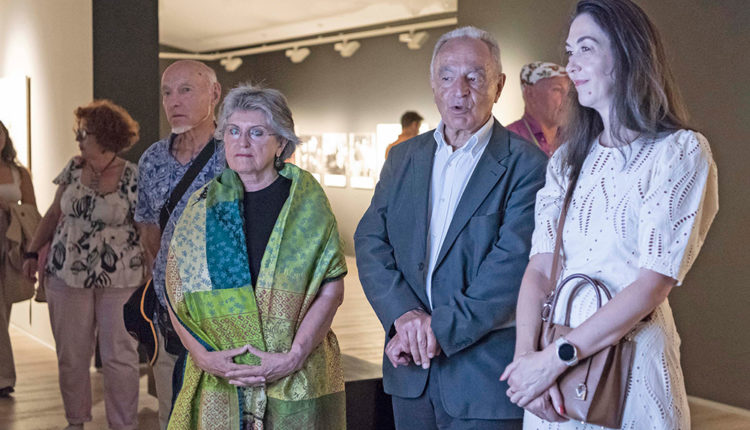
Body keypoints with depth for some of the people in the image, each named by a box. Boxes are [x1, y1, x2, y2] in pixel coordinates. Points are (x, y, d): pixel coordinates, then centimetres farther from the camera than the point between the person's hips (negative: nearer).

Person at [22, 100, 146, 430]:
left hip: (119, 279, -4)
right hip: (67, 275, 4)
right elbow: (54, 214, 13)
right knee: (71, 355, 9)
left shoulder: (135, 178, -7)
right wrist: (32, 252, 11)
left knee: (120, 356, -1)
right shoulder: (73, 169, 5)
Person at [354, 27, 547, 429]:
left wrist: (440, 328, -18)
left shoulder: (526, 164, -8)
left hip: (485, 373, -4)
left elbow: (514, 264, -17)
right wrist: (405, 315, -13)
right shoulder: (403, 158, 10)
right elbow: (370, 242, 3)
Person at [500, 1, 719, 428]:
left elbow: (653, 284, -15)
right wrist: (527, 354, -15)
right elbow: (539, 268, 1)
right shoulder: (568, 159, 11)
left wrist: (555, 358, -18)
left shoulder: (681, 152, -7)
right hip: (552, 353, 5)